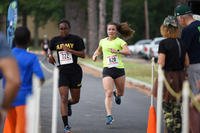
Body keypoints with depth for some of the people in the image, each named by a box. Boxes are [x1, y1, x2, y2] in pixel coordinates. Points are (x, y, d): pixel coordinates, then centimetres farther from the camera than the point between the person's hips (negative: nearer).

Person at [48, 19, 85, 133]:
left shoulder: (76, 39, -3)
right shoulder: (55, 40, 5)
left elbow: (83, 54, -6)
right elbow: (50, 49, 24)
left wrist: (69, 50, -17)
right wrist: (50, 55, 2)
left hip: (75, 72, 0)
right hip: (62, 72, 0)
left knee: (75, 100, 10)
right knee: (63, 99, -12)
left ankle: (68, 104, 47)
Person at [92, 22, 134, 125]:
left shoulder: (120, 41, -2)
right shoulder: (103, 41, 10)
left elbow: (128, 52, -17)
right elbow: (99, 50, 31)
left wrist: (117, 51, -29)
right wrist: (95, 55, 11)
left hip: (119, 69, -1)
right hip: (107, 70, 1)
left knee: (121, 93, 14)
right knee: (108, 93, -15)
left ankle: (117, 94, 52)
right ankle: (109, 115, -19)